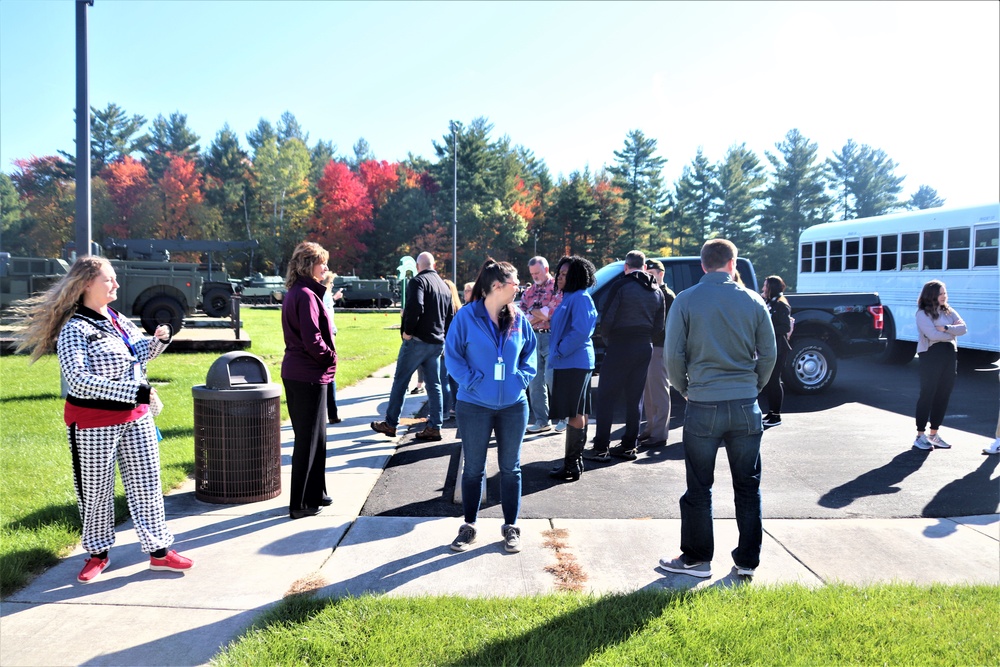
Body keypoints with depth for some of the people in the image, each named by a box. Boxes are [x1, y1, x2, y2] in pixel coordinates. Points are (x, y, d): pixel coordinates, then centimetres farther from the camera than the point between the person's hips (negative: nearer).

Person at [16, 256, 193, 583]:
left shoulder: (119, 319, 8)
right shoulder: (74, 330, -14)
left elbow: (140, 354, 23)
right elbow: (79, 379, -23)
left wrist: (159, 340, 1)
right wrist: (132, 391, -26)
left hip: (136, 416, 6)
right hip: (94, 423, -6)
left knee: (147, 484, 8)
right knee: (96, 490, 8)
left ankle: (158, 550, 18)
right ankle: (97, 553, 27)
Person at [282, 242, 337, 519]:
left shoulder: (295, 293, 13)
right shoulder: (306, 295, -18)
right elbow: (313, 340, -22)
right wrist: (331, 356, -8)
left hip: (295, 373, 10)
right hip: (310, 375, -10)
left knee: (314, 437, 18)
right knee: (308, 440, 0)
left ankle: (314, 495, 30)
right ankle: (300, 504, 10)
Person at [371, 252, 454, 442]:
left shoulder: (417, 281, -9)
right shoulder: (444, 286, 15)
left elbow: (415, 306, -25)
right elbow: (450, 317, 18)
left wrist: (408, 331, -15)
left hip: (417, 340, -7)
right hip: (437, 343, 7)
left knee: (400, 381, 3)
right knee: (434, 385, 9)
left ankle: (390, 424, 9)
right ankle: (435, 427, 9)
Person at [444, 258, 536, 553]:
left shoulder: (518, 318, 1)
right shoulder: (466, 316, -10)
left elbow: (530, 349, 12)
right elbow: (452, 354, -6)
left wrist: (522, 377, -2)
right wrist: (472, 381, -14)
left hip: (513, 405, 3)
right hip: (474, 406, -3)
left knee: (510, 467, 11)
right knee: (473, 468, 9)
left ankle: (511, 527, 25)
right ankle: (469, 526, 25)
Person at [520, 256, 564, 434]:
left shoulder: (557, 287, -2)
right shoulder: (529, 291, 17)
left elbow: (555, 310, -14)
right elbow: (521, 314, 10)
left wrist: (533, 312, -2)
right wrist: (541, 315, -7)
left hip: (551, 337, -6)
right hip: (533, 338, 6)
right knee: (535, 381, 6)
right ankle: (541, 420, 13)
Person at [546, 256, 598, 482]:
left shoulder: (580, 298, -14)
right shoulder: (568, 298, 17)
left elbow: (581, 331, -23)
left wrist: (559, 352, -17)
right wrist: (556, 352, 14)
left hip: (575, 363, -10)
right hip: (567, 362, 10)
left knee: (575, 414, -5)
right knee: (577, 413, 14)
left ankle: (571, 466, -1)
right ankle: (575, 461, 21)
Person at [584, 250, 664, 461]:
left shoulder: (620, 286, -10)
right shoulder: (656, 292, 9)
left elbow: (607, 318, -12)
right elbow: (659, 325, 10)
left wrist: (606, 337, 5)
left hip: (620, 346, -6)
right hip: (645, 347, 6)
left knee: (606, 398, -1)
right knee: (634, 399, 12)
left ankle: (601, 448, -2)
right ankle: (629, 446, 16)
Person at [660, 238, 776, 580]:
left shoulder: (685, 301, -4)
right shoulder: (753, 301, 2)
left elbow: (673, 355, -5)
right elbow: (769, 353, 5)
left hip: (703, 406, -2)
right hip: (745, 407, 2)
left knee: (699, 488, 10)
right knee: (748, 487, 14)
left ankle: (697, 558, 20)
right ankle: (748, 560, 23)